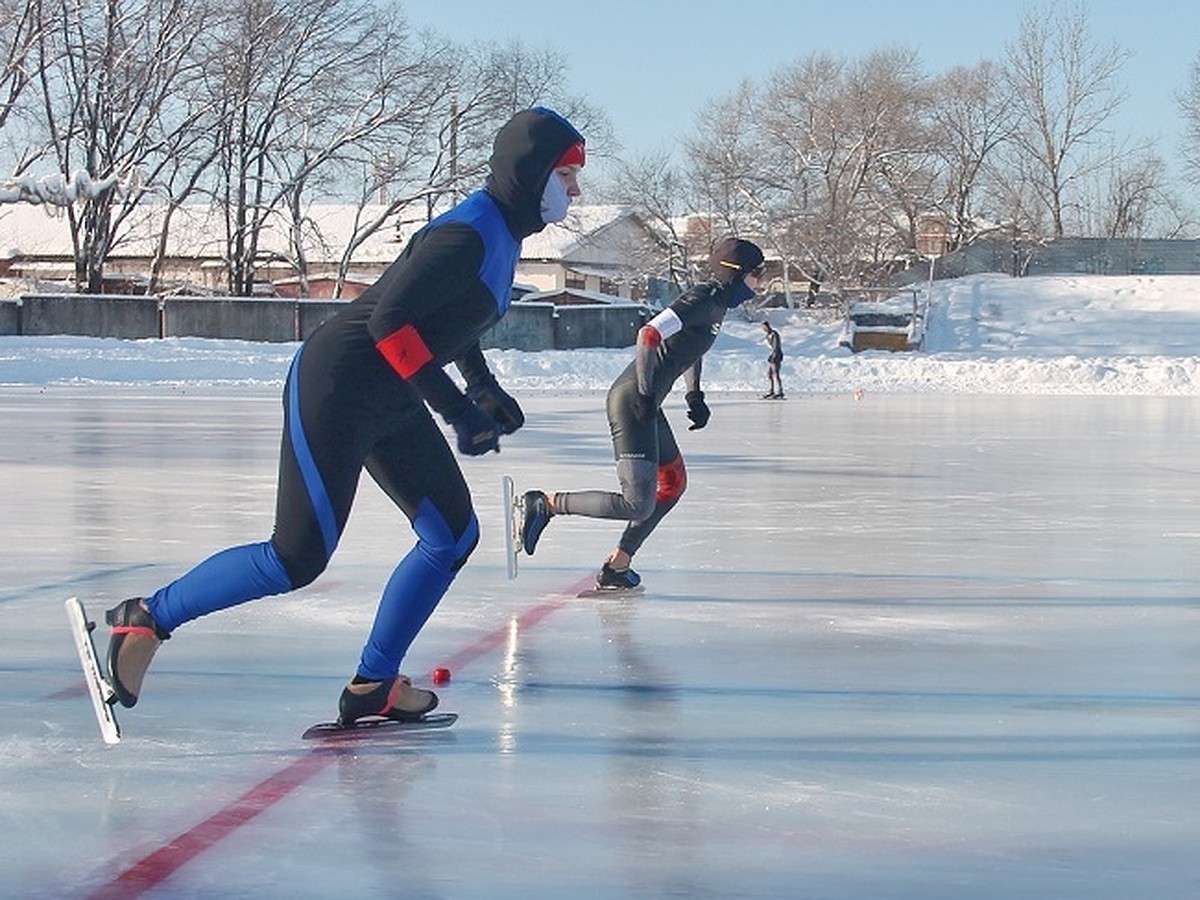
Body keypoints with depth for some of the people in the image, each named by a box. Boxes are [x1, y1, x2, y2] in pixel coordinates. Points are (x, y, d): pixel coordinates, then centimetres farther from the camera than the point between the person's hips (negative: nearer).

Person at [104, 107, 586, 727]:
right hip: (335, 389, -10)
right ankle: (149, 618, 4)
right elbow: (391, 321, -27)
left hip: (391, 404, 10)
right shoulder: (468, 235, -20)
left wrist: (484, 387, 18)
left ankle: (371, 688, 14)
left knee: (454, 536, 7)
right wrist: (457, 408, -24)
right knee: (298, 558, -11)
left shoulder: (502, 234, 10)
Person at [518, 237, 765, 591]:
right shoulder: (703, 300, -14)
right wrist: (646, 393, -25)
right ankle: (545, 504, -6)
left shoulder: (718, 304, 16)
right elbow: (649, 333, -26)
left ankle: (618, 565, 22)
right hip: (632, 401, -11)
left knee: (673, 483, 19)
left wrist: (694, 396, 22)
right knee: (638, 505, -14)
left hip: (646, 404, 11)